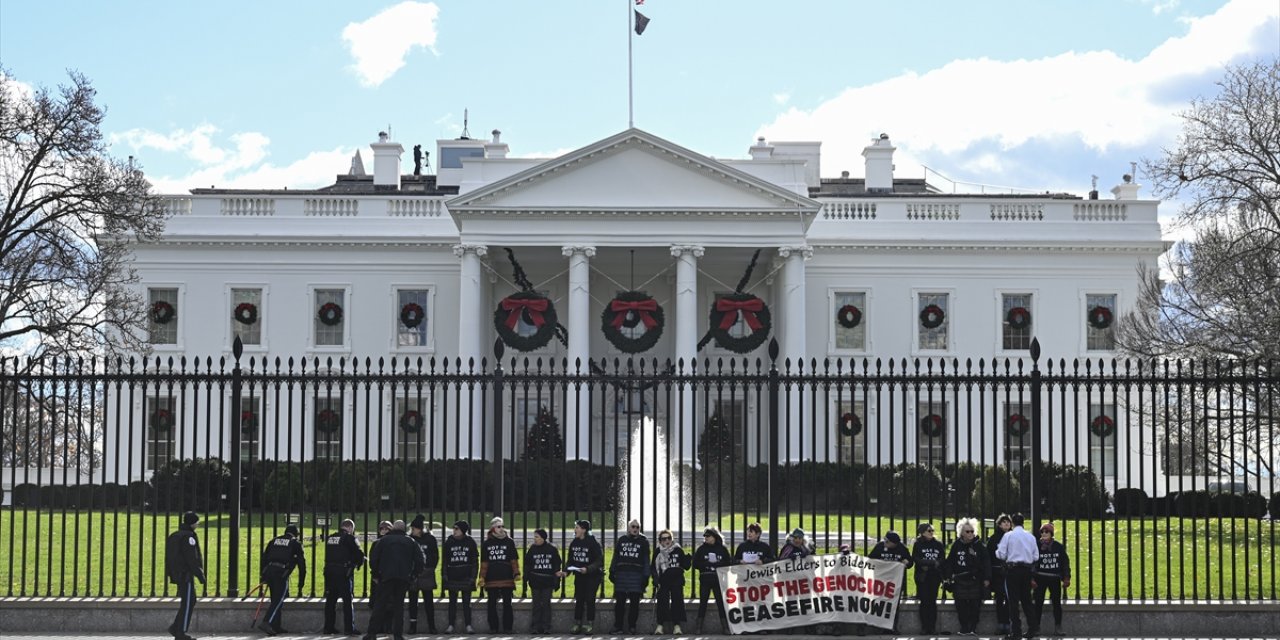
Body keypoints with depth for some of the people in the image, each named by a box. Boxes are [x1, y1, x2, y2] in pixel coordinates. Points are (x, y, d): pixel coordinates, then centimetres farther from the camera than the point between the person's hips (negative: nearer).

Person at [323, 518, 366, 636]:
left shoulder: (329, 538, 12)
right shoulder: (349, 538, -7)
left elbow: (329, 555, 14)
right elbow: (359, 553, -10)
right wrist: (359, 563, 10)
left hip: (329, 571, 5)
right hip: (344, 572, -5)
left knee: (330, 600, 12)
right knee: (347, 600, 0)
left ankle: (328, 627, 14)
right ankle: (349, 628, -3)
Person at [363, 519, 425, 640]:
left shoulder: (384, 540, 7)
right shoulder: (411, 542, 11)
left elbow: (373, 558, 2)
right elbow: (420, 561, 5)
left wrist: (376, 575, 12)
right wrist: (413, 576, 12)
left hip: (386, 577, -1)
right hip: (404, 579, 1)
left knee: (380, 604, 1)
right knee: (399, 605, 7)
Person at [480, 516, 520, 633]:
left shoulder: (508, 541, 4)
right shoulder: (487, 543, 7)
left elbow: (514, 559, 2)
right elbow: (484, 562, 8)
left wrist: (516, 573, -8)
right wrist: (482, 577, 2)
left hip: (506, 578, -1)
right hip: (491, 579, 1)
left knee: (507, 603, 0)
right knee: (492, 604, 4)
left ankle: (507, 627, 5)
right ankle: (493, 627, 11)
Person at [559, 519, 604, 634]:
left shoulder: (593, 543, -15)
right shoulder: (574, 544, 3)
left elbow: (599, 561, -16)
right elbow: (571, 561, 9)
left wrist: (587, 569, -29)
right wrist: (566, 571, -7)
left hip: (592, 576, -5)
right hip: (579, 576, 5)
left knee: (590, 600, -5)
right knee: (579, 600, 5)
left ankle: (589, 625, 2)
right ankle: (577, 625, 11)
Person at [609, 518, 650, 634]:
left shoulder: (643, 541, 5)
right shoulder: (621, 540, 13)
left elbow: (646, 560, 3)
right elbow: (615, 557, 16)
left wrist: (646, 576, -4)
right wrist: (612, 571, 9)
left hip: (636, 574, -2)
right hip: (621, 574, 2)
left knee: (634, 602, 1)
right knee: (619, 602, 2)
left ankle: (632, 626, 8)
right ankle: (618, 626, 7)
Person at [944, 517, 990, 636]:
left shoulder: (979, 545, -1)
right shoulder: (956, 545, 4)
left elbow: (986, 563, -2)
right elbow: (949, 562, 8)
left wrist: (986, 578, -6)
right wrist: (949, 576, 4)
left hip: (975, 579, -2)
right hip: (960, 580, 2)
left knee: (975, 605, -1)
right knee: (961, 605, 2)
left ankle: (973, 627, 7)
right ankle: (964, 627, 10)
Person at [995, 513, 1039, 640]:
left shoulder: (1008, 535, -7)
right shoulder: (1031, 537, 4)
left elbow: (1001, 554, -7)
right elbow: (1036, 556, 5)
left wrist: (997, 551, 14)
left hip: (1012, 569, -4)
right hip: (1027, 570, 4)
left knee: (1013, 601, -1)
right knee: (1026, 599, 13)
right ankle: (1032, 627, 10)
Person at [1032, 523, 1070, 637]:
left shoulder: (1058, 547, 3)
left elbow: (1065, 562, 7)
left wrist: (1066, 578, 2)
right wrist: (1032, 578, -6)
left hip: (1055, 579, 1)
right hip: (1040, 578, -1)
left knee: (1057, 603, 2)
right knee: (1038, 603, 1)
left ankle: (1058, 627, 6)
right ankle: (1035, 626, 6)